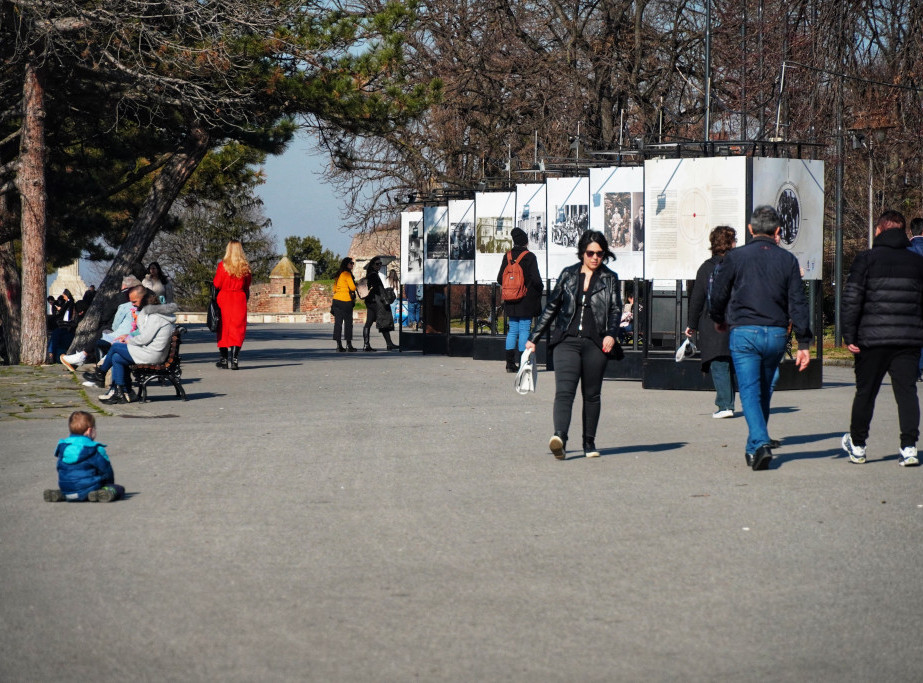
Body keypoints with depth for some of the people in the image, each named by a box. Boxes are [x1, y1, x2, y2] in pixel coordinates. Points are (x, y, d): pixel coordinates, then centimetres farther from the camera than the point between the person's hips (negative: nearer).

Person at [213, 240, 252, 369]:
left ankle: (223, 359, 11)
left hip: (224, 298, -1)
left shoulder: (223, 265, -9)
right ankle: (234, 359, -9)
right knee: (238, 330, 2)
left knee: (223, 330, 9)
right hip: (240, 299, 1)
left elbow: (216, 284, -6)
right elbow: (247, 287, 7)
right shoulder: (245, 267, -2)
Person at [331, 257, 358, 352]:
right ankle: (349, 345, -1)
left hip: (336, 300, 7)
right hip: (346, 301, -7)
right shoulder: (347, 274, -9)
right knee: (348, 323, 0)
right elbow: (353, 287, -12)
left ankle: (339, 345, 1)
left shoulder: (338, 274, 14)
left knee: (338, 323, 3)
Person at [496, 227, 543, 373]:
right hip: (527, 301, -4)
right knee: (524, 330, 0)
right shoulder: (529, 257, -11)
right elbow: (536, 279, -13)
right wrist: (540, 287, 7)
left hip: (511, 302, 4)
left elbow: (500, 278, 6)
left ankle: (510, 363, 7)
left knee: (512, 330, 10)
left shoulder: (508, 256, 3)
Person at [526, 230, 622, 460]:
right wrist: (534, 338, 16)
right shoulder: (568, 275, 12)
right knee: (564, 391, -15)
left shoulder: (609, 279, 9)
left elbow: (616, 309, 1)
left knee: (592, 395, 6)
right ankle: (559, 438, -30)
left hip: (595, 344, 0)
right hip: (567, 341, 0)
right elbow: (552, 307, 16)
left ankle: (589, 442, 18)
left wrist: (611, 335, -19)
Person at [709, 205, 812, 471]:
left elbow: (718, 294, 4)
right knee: (764, 392, 17)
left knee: (750, 391, -4)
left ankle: (760, 443, -24)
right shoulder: (787, 260, 4)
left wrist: (719, 320, 26)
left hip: (744, 332, -3)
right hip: (776, 334, 3)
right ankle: (754, 448, 25)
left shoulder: (736, 257, -1)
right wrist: (804, 343, 3)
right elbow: (798, 303, 1)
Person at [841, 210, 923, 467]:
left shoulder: (866, 258, -1)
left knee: (866, 391, 8)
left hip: (873, 338, -2)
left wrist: (849, 336, -3)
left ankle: (857, 445, 19)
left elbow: (851, 299, -6)